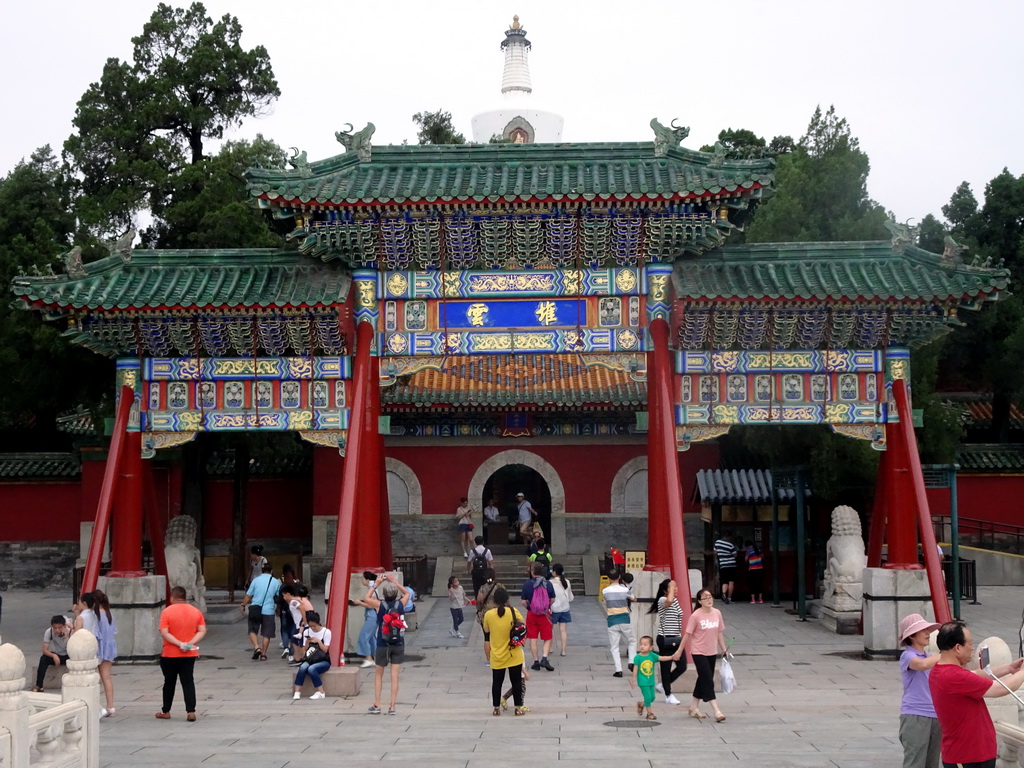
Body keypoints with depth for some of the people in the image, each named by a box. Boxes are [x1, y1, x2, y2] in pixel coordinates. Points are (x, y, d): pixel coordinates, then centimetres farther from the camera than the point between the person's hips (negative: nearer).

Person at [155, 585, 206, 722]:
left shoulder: (167, 612, -10)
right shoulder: (196, 611, 2)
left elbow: (164, 633, -17)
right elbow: (202, 631, -3)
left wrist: (179, 644, -18)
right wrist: (191, 643, -12)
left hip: (170, 654, -2)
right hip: (190, 654, 2)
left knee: (169, 682, 11)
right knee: (188, 682, 4)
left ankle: (165, 711, 22)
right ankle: (191, 712, -5)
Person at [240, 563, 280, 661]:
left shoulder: (256, 580, 0)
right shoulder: (276, 582, 3)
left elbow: (248, 596, 1)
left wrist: (243, 606, 16)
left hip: (255, 610, -1)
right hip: (269, 611, 1)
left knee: (252, 631, 11)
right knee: (266, 634, 9)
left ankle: (256, 647, -9)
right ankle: (263, 654, 11)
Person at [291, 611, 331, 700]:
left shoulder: (326, 632, -4)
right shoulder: (306, 632, 7)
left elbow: (325, 650, -8)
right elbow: (304, 650, 7)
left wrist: (318, 641, -22)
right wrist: (307, 642, -12)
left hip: (323, 661, -3)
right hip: (310, 659, 3)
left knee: (311, 669, -34)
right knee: (303, 667, -32)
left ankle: (320, 692, -23)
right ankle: (297, 692, -31)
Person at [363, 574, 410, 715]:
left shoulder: (380, 605, -10)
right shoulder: (400, 604, -4)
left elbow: (366, 598, 10)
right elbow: (407, 593, 18)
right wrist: (394, 581, 17)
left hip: (383, 644, -1)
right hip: (398, 644, 1)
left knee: (378, 674, 13)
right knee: (394, 676, 3)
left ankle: (376, 705, 13)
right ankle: (392, 707, 3)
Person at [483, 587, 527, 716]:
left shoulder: (488, 615, -6)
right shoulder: (513, 611, -10)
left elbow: (486, 638, 2)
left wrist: (488, 656, 11)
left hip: (497, 657, 1)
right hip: (514, 655, -1)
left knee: (497, 682, 14)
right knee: (516, 681, 11)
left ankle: (496, 709, 19)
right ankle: (518, 708, 15)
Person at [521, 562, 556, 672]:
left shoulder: (527, 584, -9)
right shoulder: (548, 584, -6)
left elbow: (524, 602, -5)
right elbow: (552, 600, 3)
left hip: (531, 614, 0)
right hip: (545, 614, 0)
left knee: (533, 639, 10)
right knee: (547, 638, 9)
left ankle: (536, 661, 11)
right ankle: (544, 658, -8)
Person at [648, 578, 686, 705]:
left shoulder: (676, 600, 13)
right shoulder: (662, 600, -13)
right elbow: (669, 601, -40)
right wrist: (672, 587, -25)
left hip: (676, 639, 8)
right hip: (665, 639, -8)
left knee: (682, 666, 8)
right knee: (666, 668, 3)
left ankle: (663, 685, 27)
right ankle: (668, 695, 14)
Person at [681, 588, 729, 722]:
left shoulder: (717, 613, 0)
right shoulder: (696, 615, -15)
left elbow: (719, 632, 9)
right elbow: (687, 634, -9)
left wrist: (724, 649, 8)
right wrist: (680, 650, -6)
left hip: (712, 652, 6)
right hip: (698, 652, -6)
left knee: (703, 680, 15)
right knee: (708, 681, -10)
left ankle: (694, 707, 29)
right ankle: (716, 711, -13)